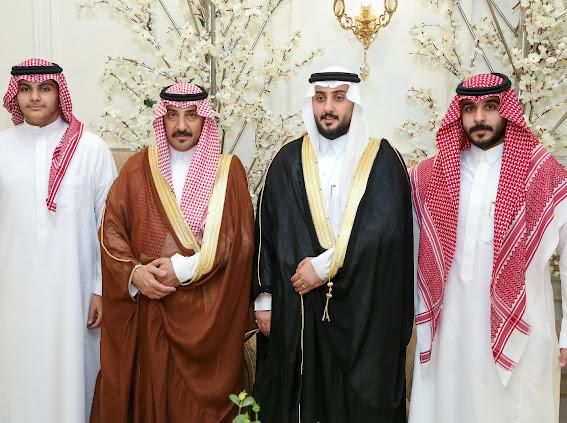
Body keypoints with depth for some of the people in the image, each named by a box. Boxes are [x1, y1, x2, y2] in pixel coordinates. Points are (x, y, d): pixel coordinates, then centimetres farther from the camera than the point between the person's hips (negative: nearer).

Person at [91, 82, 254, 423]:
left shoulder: (228, 170, 1)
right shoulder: (138, 168, 6)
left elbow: (238, 238, -6)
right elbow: (112, 230, 3)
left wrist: (184, 269, -13)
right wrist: (134, 272, -13)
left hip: (207, 306, -1)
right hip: (148, 305, 2)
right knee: (151, 389, 8)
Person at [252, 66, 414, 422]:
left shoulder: (383, 159, -1)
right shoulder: (289, 160, 7)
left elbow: (387, 229, -13)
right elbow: (267, 230, 7)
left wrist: (325, 265, -15)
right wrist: (264, 296, 2)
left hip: (364, 309, -2)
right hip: (296, 307, 2)